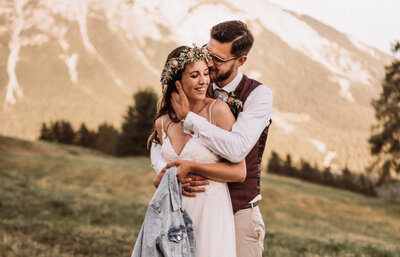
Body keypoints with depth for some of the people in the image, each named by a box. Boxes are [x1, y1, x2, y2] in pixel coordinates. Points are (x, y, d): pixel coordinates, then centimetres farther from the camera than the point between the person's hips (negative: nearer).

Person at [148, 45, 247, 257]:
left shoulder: (218, 110, -9)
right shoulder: (162, 122, 6)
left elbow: (239, 172, -13)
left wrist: (190, 167, -14)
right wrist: (162, 179, -2)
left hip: (210, 213, -4)